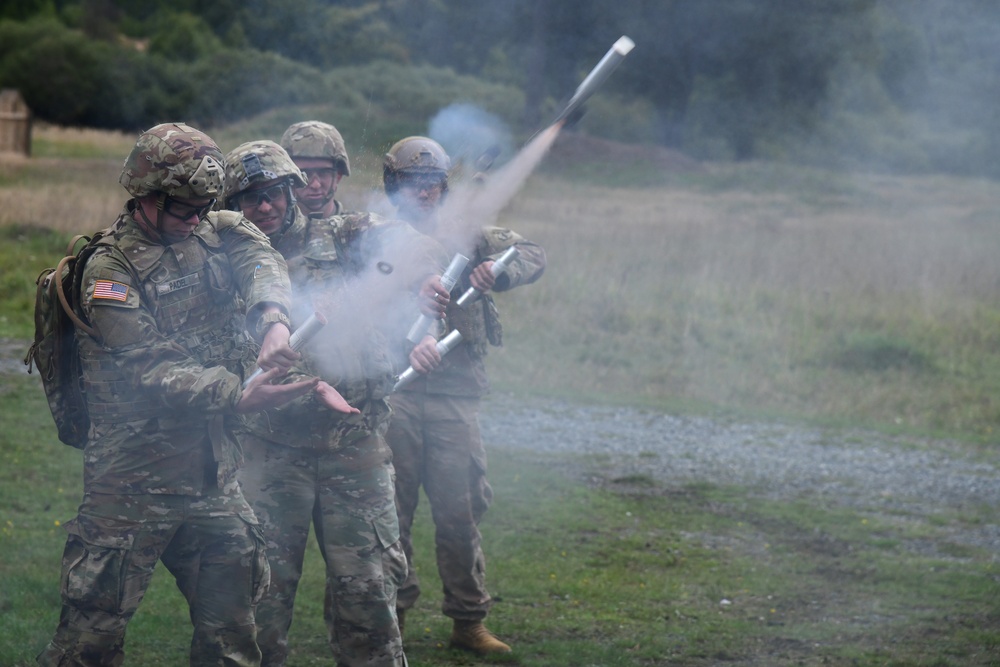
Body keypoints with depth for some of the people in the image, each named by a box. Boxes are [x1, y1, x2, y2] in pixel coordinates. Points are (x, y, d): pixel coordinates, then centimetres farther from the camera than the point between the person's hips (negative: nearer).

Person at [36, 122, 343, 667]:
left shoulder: (211, 232, 8)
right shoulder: (109, 269, -11)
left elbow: (256, 259, -13)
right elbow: (151, 372, -19)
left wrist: (274, 317, -35)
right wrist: (239, 396, -31)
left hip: (211, 470, 6)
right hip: (134, 476, -6)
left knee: (231, 622, 12)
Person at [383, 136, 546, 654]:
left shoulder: (465, 234, 14)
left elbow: (532, 256, 7)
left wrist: (498, 270, -15)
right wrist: (408, 342, -28)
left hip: (454, 392, 2)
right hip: (393, 392, -2)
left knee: (460, 510, 3)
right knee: (390, 510, 3)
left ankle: (468, 621, 11)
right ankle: (388, 618, 13)